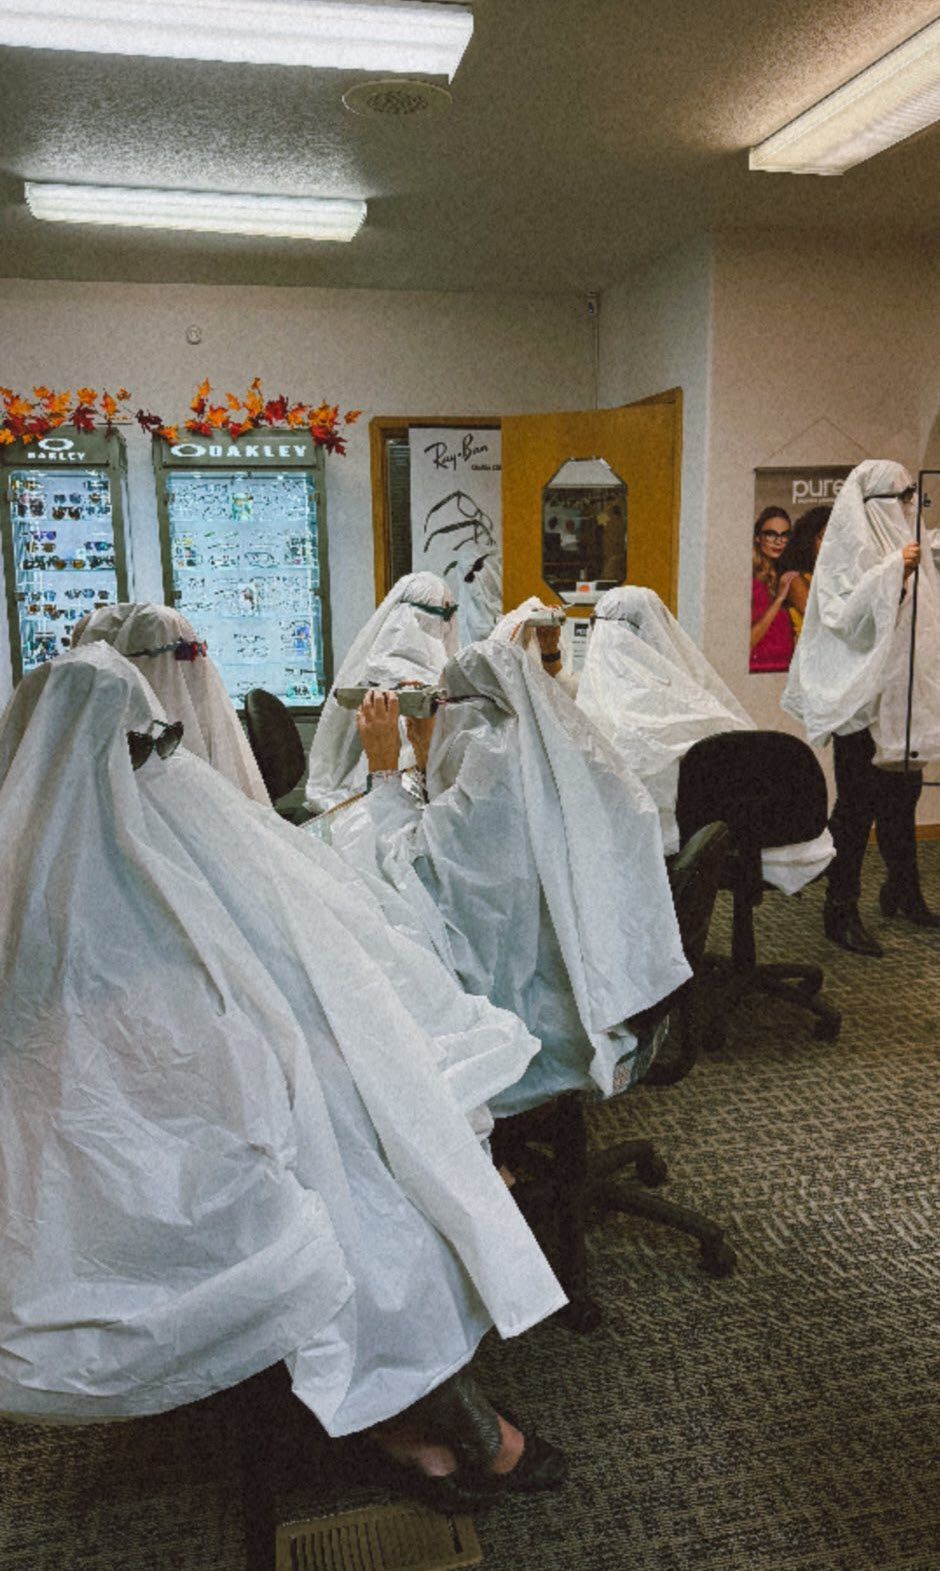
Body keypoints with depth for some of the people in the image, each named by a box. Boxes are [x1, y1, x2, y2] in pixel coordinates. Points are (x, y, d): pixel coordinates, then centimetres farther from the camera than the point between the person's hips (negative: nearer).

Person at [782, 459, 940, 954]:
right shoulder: (848, 551, -8)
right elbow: (845, 618, -21)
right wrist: (891, 575, -26)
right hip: (863, 695, -8)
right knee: (858, 802, -6)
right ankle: (841, 909, 1)